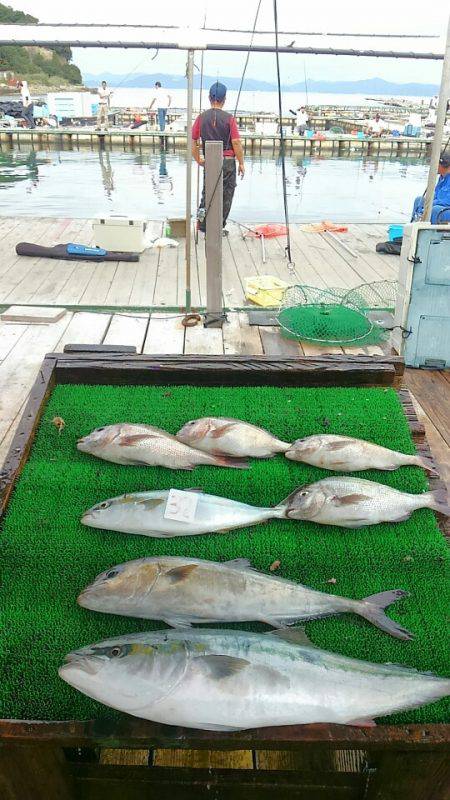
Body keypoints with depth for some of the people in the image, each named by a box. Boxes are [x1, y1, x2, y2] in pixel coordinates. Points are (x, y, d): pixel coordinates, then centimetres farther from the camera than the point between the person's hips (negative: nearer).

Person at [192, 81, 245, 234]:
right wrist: (241, 163, 0)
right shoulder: (229, 118, -7)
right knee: (226, 196, 8)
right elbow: (236, 143, -10)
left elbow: (193, 141, 4)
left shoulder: (202, 117, 1)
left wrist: (198, 160, 17)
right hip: (228, 161, -2)